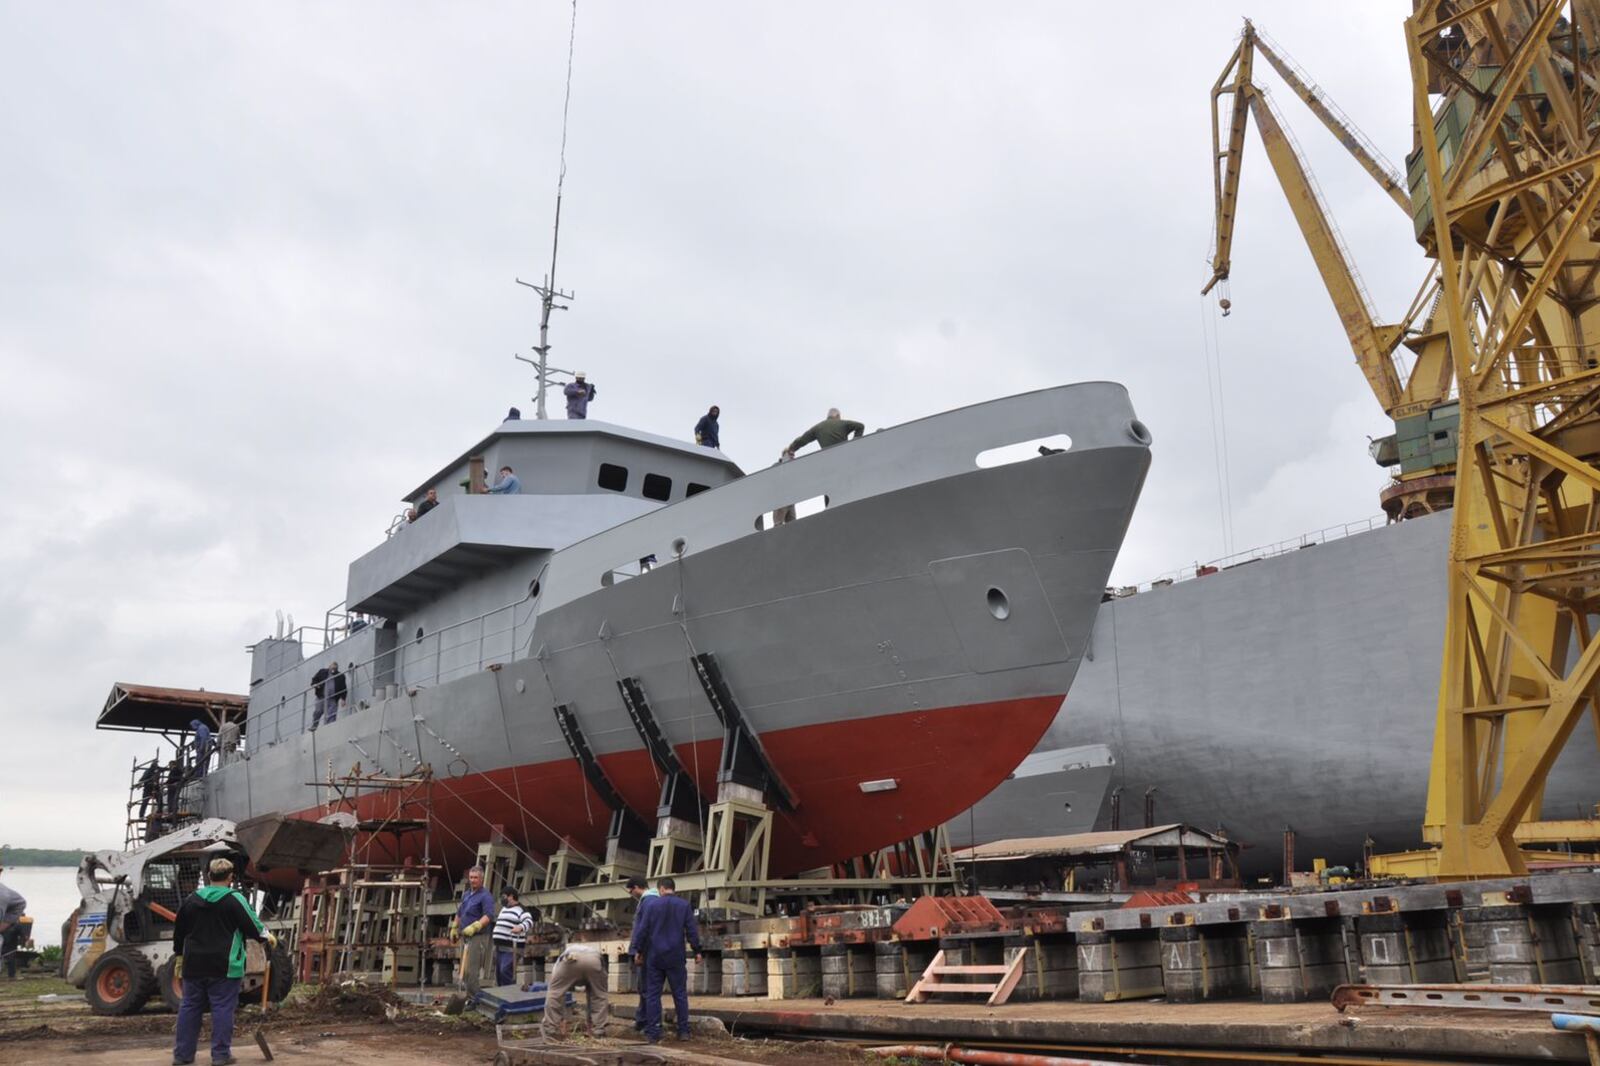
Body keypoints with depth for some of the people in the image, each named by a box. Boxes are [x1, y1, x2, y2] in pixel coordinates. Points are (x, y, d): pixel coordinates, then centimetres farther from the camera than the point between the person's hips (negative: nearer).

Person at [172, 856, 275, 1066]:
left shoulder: (192, 899, 7)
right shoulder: (234, 899, -10)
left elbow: (179, 931, 15)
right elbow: (252, 925, -7)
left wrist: (180, 956, 27)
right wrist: (266, 936, 12)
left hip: (194, 964, 5)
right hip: (223, 966, -5)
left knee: (190, 1007, 13)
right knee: (223, 1009, 0)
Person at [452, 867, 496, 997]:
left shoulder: (485, 896, -11)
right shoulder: (465, 894, 16)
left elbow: (489, 916, -24)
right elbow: (459, 913, 30)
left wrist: (474, 927, -34)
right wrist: (454, 928, 30)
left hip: (478, 937, -9)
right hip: (465, 937, 9)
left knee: (472, 970, -12)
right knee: (464, 969, 13)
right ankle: (469, 996, 22)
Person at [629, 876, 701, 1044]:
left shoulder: (651, 905, -1)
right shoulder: (684, 905, 1)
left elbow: (642, 929, -1)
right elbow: (692, 930, 0)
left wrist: (638, 951, 8)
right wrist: (697, 951, 7)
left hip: (654, 956, 0)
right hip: (676, 957, 0)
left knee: (653, 994, 5)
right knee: (680, 994, 8)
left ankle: (653, 1033, 3)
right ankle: (683, 1031, 7)